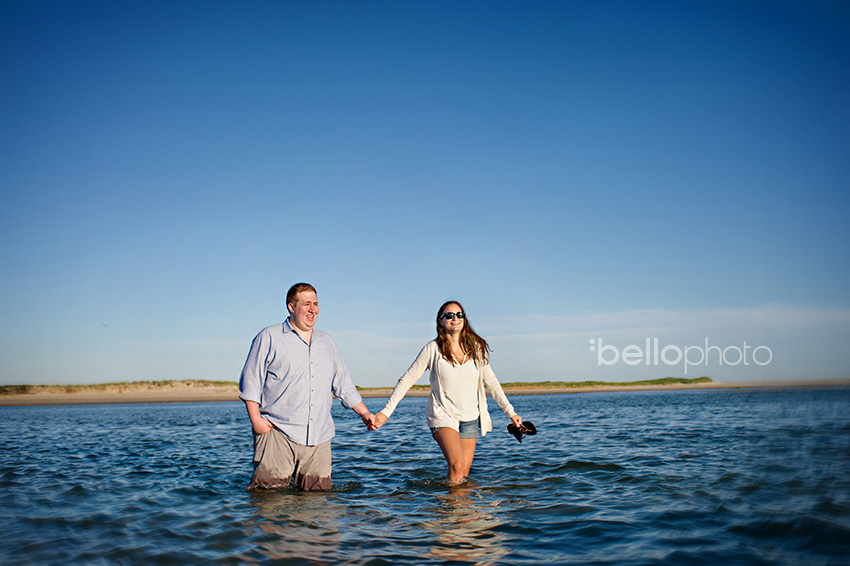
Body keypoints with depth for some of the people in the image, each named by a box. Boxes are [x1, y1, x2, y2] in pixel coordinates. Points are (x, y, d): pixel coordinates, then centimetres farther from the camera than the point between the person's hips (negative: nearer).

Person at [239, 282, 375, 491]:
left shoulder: (327, 342, 19)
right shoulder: (268, 338, 4)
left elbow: (344, 384, 24)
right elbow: (250, 382, 0)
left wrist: (364, 413, 17)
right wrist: (256, 420, -9)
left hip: (318, 438, 5)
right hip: (278, 433, -4)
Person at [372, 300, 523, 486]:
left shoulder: (476, 347, 3)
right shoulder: (433, 349, -7)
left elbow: (491, 382, 13)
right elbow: (407, 380, -3)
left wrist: (510, 411, 11)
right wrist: (386, 412, -8)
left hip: (470, 418, 4)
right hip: (443, 415, -4)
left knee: (464, 474, 3)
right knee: (456, 466, -22)